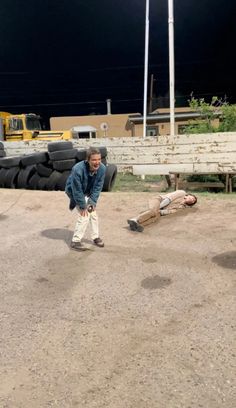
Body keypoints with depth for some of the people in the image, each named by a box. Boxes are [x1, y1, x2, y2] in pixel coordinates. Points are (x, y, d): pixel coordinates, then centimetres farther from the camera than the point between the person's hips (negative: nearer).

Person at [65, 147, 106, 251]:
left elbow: (98, 187, -13)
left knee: (93, 213, 9)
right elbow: (77, 191, -29)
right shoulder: (78, 170, -38)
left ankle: (95, 237, 28)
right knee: (84, 215, -14)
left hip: (88, 193, 6)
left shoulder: (102, 168, -23)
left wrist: (92, 202, -15)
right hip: (74, 192, -5)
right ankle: (75, 241, -4)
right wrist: (82, 206, -22)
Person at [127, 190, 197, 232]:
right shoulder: (182, 193, 8)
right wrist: (160, 206, -17)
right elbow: (169, 198, -5)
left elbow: (171, 211, 1)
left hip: (160, 210, 4)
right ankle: (135, 220, -55)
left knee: (157, 216, -33)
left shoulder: (181, 206, 19)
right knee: (154, 211, -39)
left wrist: (160, 212, -17)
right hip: (158, 200, -4)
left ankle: (136, 225, -57)